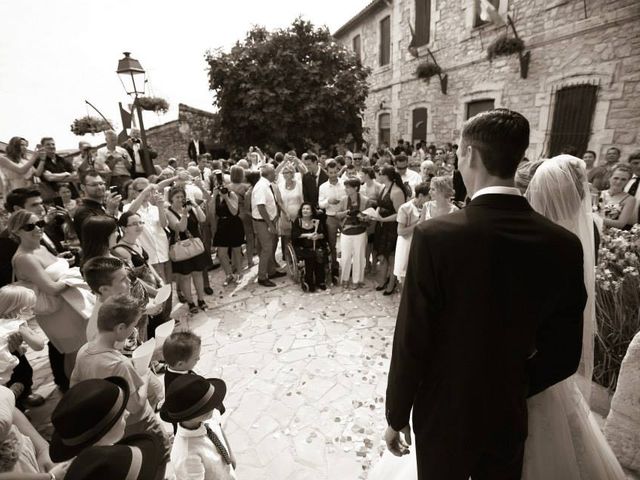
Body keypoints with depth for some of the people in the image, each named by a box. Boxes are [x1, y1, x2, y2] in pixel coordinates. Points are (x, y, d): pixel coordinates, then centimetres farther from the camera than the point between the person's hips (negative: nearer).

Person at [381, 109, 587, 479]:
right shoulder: (565, 245, -12)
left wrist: (397, 416, -4)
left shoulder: (435, 236, -26)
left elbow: (411, 344, -20)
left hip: (444, 415, -3)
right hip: (509, 416, 4)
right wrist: (514, 389, 13)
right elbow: (563, 355, -3)